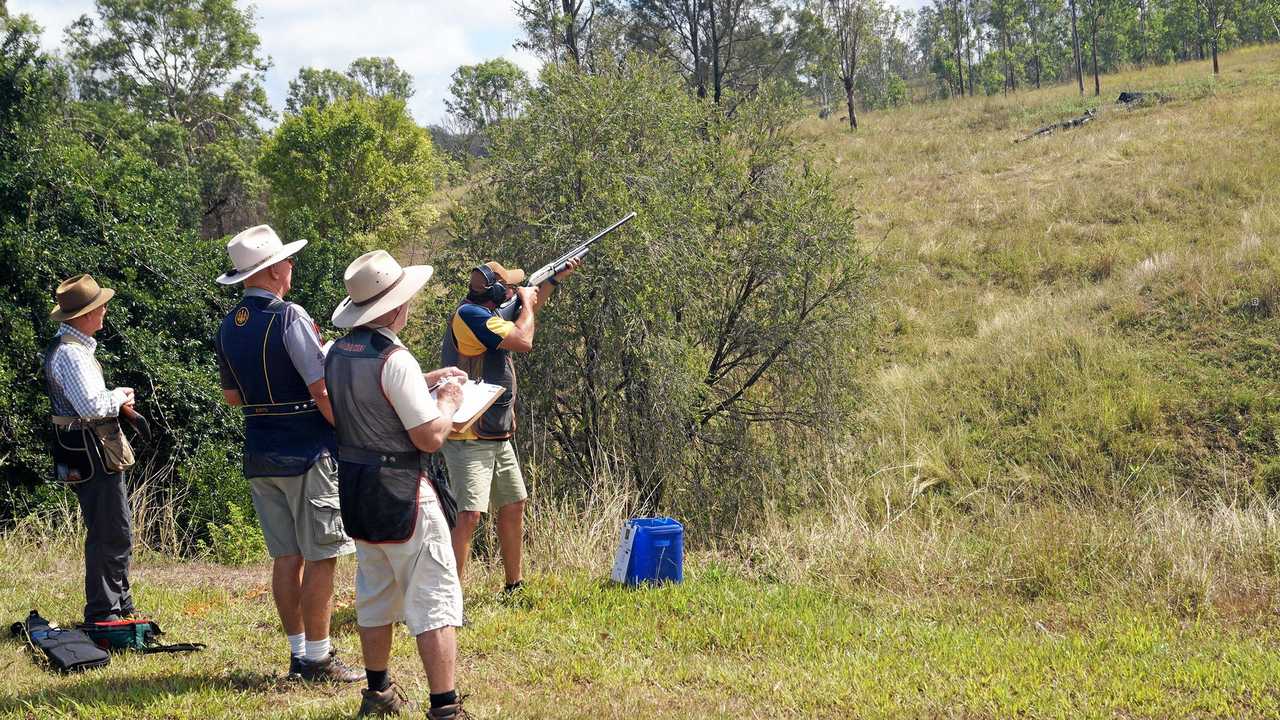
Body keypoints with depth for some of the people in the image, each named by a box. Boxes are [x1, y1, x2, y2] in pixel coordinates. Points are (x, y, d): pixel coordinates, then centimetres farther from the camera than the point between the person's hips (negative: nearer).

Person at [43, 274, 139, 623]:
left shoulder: (76, 346, 16)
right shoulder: (69, 352, -18)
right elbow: (91, 404, -26)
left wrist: (115, 399, 9)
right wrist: (119, 396, -8)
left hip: (97, 452, 11)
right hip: (90, 452, -11)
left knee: (118, 534, 17)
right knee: (107, 535, -7)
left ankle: (121, 607, 26)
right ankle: (102, 614, -1)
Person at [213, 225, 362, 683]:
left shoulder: (228, 327, 9)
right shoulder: (289, 317, -15)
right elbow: (322, 390, -18)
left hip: (259, 455, 7)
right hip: (307, 452, -7)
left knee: (286, 557, 12)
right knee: (320, 558, -1)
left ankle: (298, 653, 16)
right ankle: (317, 659, 1)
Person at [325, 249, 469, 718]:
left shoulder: (338, 353, 6)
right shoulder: (394, 359, -20)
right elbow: (430, 437, -19)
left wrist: (426, 381, 22)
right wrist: (448, 401, -2)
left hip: (353, 485, 9)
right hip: (399, 491, -8)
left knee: (374, 595, 20)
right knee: (434, 600, -5)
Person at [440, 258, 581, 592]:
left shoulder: (489, 314, 11)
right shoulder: (469, 315, -19)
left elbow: (524, 316, 33)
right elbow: (523, 341, -25)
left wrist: (556, 279, 31)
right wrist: (526, 302, -7)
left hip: (498, 437, 10)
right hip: (469, 439, -10)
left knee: (513, 506, 18)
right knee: (470, 514, -18)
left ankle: (515, 583, 32)